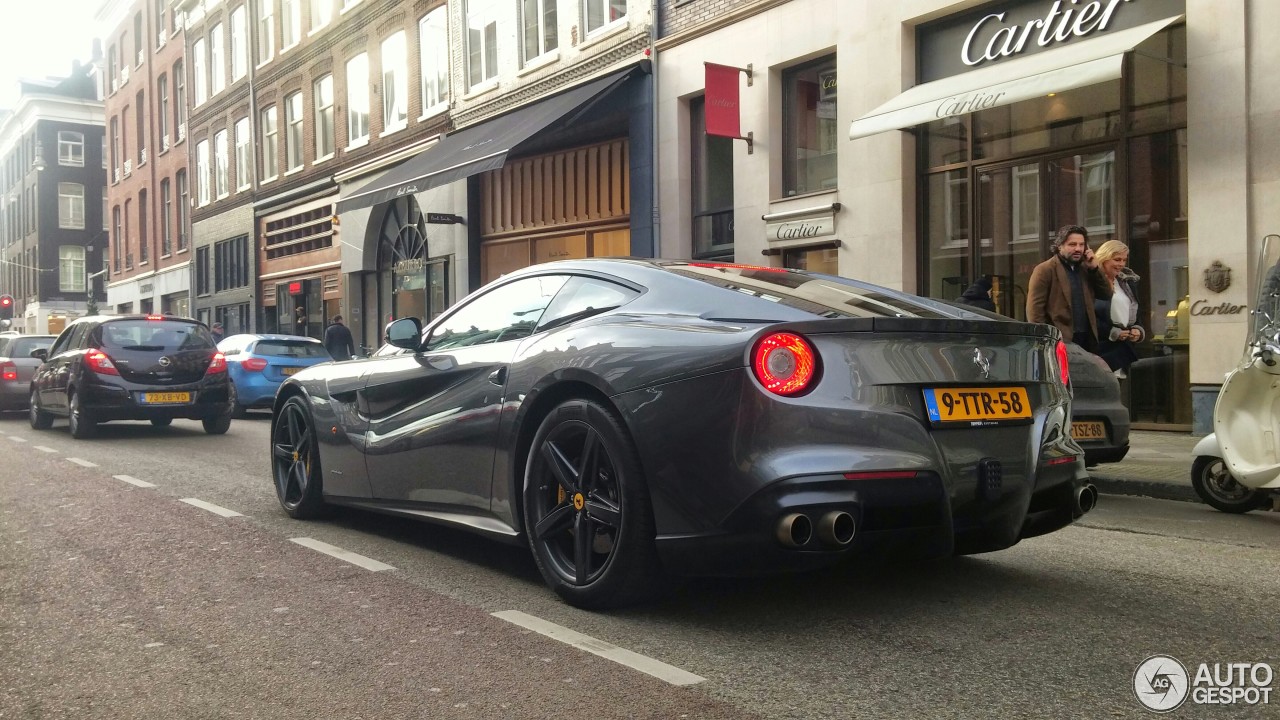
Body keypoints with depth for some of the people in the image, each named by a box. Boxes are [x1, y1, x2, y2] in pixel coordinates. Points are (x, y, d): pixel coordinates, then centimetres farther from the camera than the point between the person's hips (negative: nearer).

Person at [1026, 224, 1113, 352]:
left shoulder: (1085, 269, 17)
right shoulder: (1045, 270, -5)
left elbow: (1106, 295, 15)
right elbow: (1035, 309, -10)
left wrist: (1093, 267, 4)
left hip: (1087, 340, 7)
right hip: (1060, 341, -6)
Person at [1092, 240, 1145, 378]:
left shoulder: (1128, 282, 18)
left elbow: (1136, 314, 24)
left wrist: (1139, 331, 5)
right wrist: (1112, 332, -16)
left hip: (1124, 349, 7)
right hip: (1101, 349, -7)